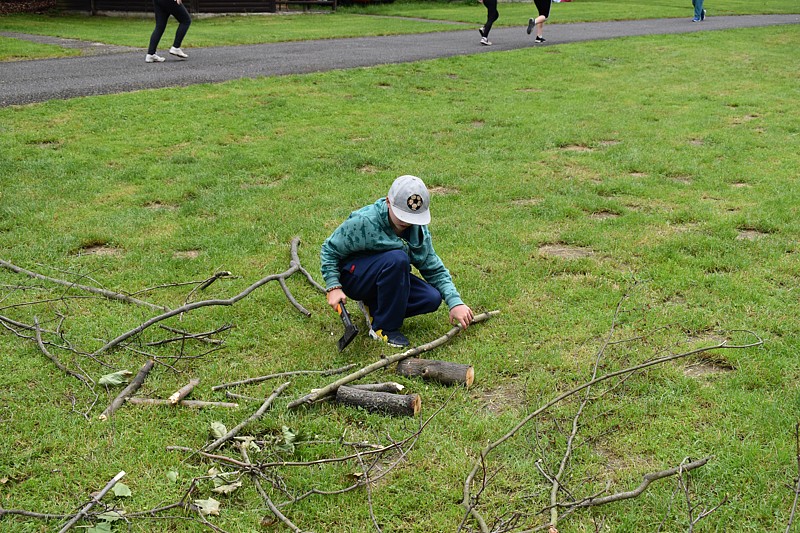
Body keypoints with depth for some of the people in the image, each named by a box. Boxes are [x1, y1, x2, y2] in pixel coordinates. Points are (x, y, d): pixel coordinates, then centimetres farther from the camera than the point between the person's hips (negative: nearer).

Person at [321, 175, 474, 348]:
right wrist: (333, 287, -22)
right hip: (352, 277, -6)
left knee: (432, 298, -19)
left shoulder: (419, 230, -5)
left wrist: (455, 302, -13)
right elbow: (329, 249, -12)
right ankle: (383, 327, -21)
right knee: (397, 258, -35)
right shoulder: (364, 222, -22)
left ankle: (375, 308, 4)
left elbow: (436, 270, 0)